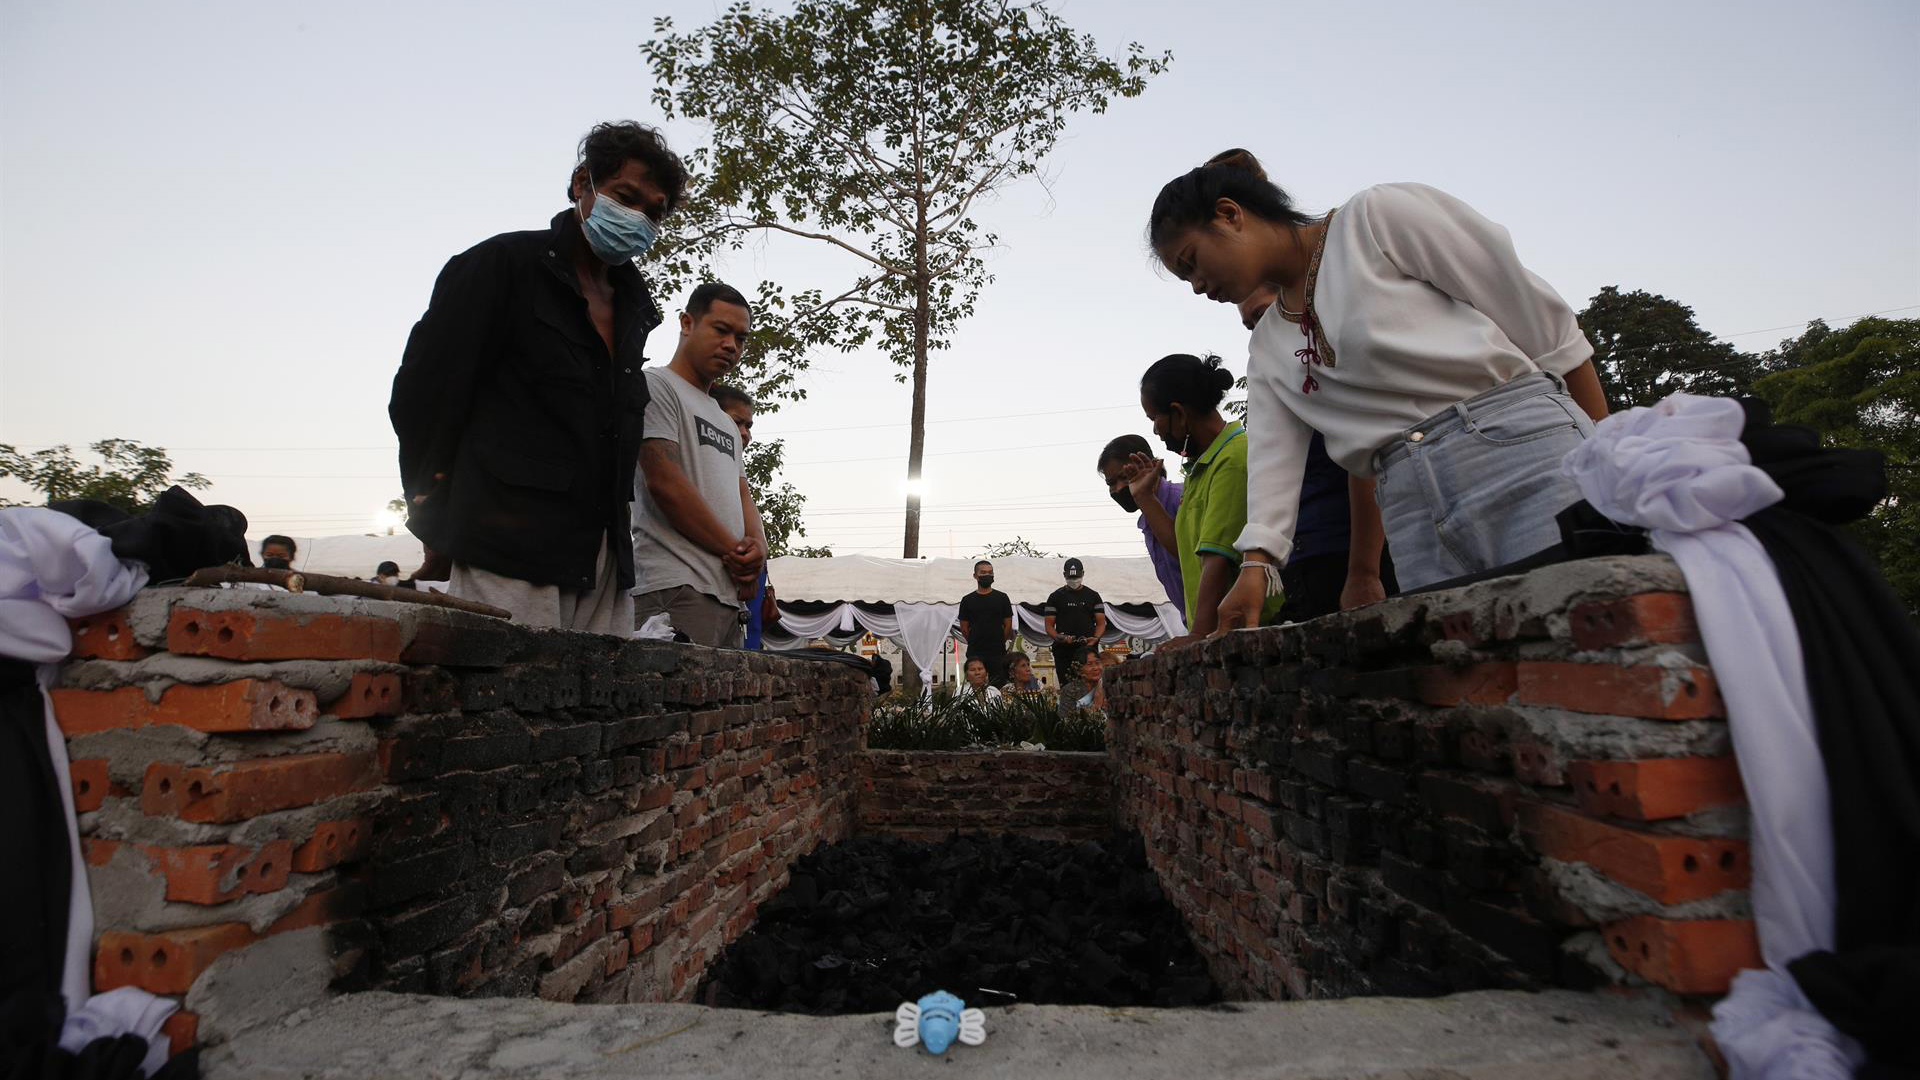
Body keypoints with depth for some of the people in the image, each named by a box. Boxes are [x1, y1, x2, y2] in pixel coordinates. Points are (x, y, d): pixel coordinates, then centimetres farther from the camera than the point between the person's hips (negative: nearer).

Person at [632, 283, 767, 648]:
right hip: (676, 590, -8)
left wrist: (757, 545, -2)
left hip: (730, 594, 8)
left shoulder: (725, 423, 28)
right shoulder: (656, 385, 1)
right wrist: (735, 550, -5)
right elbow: (664, 482, -10)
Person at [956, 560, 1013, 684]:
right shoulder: (967, 600, 7)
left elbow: (1008, 625, 6)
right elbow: (964, 628, 9)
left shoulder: (1002, 598, 6)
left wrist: (999, 642, 4)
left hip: (998, 653, 0)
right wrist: (974, 642, 7)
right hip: (975, 654, 0)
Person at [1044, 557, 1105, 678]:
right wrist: (1059, 638, -13)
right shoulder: (1056, 596, 11)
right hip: (1063, 650, 0)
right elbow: (1049, 625, 7)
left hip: (1088, 649, 0)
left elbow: (1101, 623, 9)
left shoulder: (1093, 596, 13)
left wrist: (1095, 638, -12)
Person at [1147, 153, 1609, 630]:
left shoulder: (1376, 215, 2)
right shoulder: (1268, 348, 20)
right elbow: (1273, 458, 6)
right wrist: (1256, 563, -10)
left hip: (1522, 451, -5)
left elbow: (1542, 318, 0)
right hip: (1414, 511, 5)